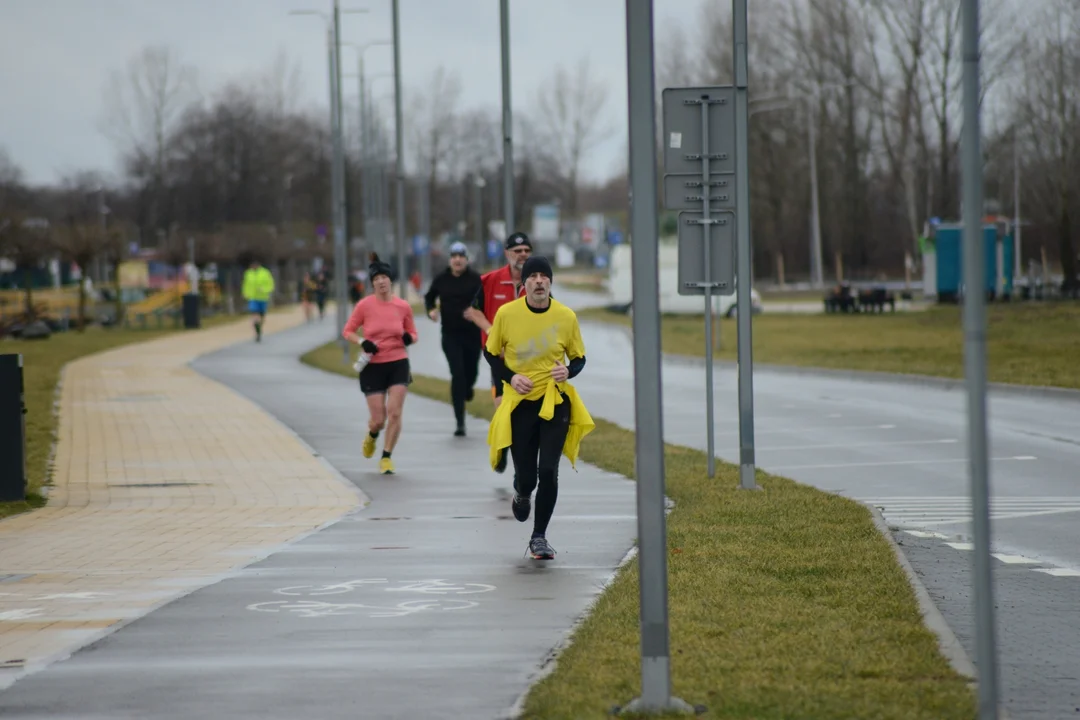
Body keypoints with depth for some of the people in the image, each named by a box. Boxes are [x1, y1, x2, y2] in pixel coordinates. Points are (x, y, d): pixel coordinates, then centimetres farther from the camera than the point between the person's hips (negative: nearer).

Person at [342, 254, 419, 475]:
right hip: (373, 366, -1)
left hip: (398, 365, 1)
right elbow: (348, 331, 2)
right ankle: (372, 436, 37)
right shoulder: (364, 305, -6)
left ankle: (386, 457, 6)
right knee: (378, 419, -1)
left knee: (395, 413, -11)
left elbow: (413, 334, 11)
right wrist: (362, 342, -17)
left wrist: (409, 338, -13)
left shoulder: (403, 306, -1)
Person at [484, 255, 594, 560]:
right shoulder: (506, 314, -6)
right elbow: (490, 353, 6)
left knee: (548, 471, -10)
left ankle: (539, 537, 6)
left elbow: (579, 358, 8)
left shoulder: (566, 316, -4)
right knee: (526, 475, 2)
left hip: (555, 401, 0)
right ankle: (522, 495, 42)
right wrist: (510, 377, -10)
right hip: (520, 403, 0)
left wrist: (569, 370, -15)